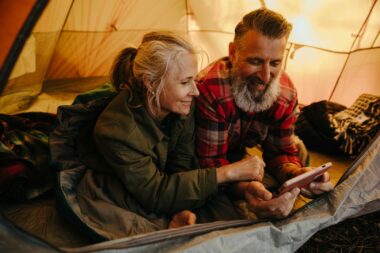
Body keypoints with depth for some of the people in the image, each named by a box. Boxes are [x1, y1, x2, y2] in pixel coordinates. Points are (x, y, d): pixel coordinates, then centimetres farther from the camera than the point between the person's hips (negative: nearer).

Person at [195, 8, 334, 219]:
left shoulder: (285, 92, -18)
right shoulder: (210, 89, -37)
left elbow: (281, 151, -10)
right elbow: (210, 161, -33)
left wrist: (295, 173, -35)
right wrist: (244, 188, -54)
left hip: (238, 155, 5)